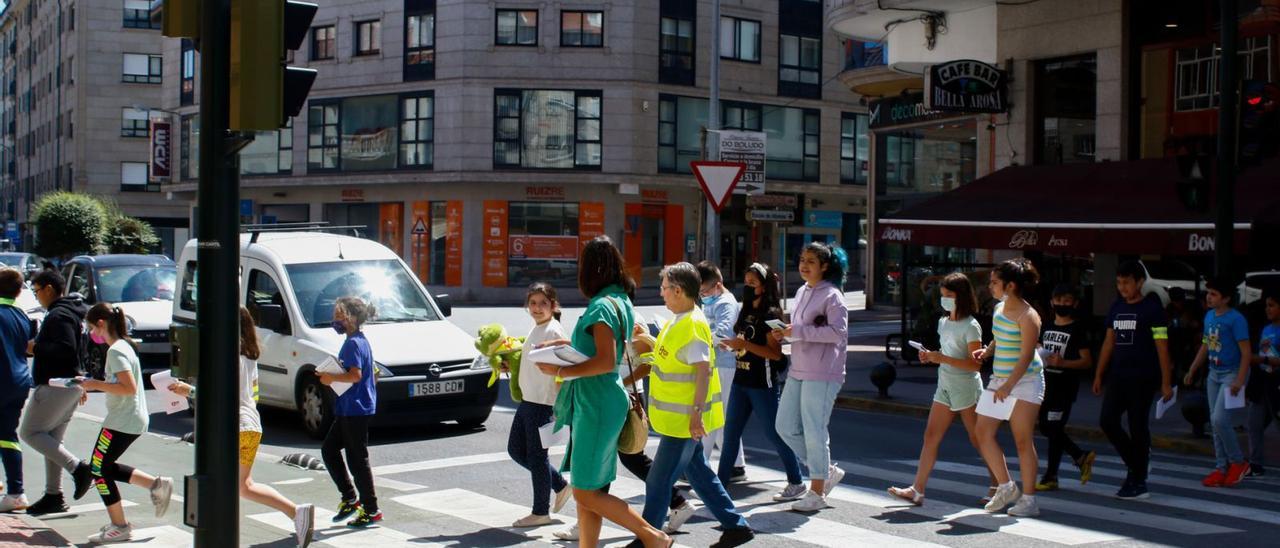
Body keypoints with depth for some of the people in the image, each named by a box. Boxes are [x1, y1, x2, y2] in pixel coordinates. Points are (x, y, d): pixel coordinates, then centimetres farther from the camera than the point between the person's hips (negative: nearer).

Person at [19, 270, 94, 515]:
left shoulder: (58, 316, -15)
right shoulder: (76, 312, 17)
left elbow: (65, 350, -28)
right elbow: (76, 350, 23)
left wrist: (35, 348, -16)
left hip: (55, 385, -10)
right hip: (71, 383, 10)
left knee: (30, 432, -3)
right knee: (52, 438, 12)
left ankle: (78, 468, -11)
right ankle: (53, 495, 14)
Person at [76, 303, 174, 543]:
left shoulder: (116, 351, -17)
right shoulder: (124, 346, 13)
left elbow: (129, 388, -25)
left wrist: (96, 385, -18)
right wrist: (92, 384, 14)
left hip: (122, 422, -10)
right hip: (134, 420, 10)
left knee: (99, 469, 0)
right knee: (105, 467, 18)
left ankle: (119, 527, 5)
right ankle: (156, 484, 12)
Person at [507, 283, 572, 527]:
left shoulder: (554, 331, -14)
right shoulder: (535, 329, 13)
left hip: (543, 402, -9)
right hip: (527, 399, 10)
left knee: (536, 455, -1)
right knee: (516, 450, 14)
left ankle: (541, 512, 12)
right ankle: (560, 486, 26)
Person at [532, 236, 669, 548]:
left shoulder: (602, 306, -16)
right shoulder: (620, 301, 13)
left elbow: (606, 361, -23)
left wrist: (561, 372, -18)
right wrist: (566, 345, 19)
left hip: (596, 405, -10)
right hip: (597, 403, 10)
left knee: (586, 493, -3)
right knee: (588, 492, 12)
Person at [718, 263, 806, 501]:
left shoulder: (770, 314, -11)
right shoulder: (747, 311, 12)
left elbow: (776, 354, -17)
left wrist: (745, 344, -22)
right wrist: (729, 347, 3)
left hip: (763, 384, -8)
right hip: (741, 380, 8)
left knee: (773, 434, 0)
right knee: (730, 432, 7)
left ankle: (797, 483, 13)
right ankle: (720, 482, 12)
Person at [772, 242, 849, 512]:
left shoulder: (832, 296, -11)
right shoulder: (802, 292, 14)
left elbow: (838, 332, -21)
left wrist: (797, 331, -22)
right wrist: (785, 333, 4)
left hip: (822, 375, -9)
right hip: (798, 371, 9)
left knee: (814, 432, -3)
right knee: (785, 427, 10)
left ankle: (817, 493, 11)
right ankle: (827, 471, 25)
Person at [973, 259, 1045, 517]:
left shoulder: (1028, 316, -16)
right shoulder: (999, 309, 8)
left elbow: (1026, 355, -20)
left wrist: (1009, 385, -27)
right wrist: (986, 351, 5)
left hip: (1025, 381, -8)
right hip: (999, 379, 8)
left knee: (1023, 441, -3)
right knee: (983, 433, 4)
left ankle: (1028, 498, 6)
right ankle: (1006, 487, 17)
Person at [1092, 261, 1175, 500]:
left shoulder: (1152, 308, -7)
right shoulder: (1117, 307, 12)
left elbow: (1162, 346, -9)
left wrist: (1166, 382, -13)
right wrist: (1099, 375, 15)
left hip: (1143, 378, -6)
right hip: (1118, 376, 6)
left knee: (1137, 427, -1)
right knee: (1107, 420, -1)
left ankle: (1138, 482, 9)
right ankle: (1135, 464, 19)